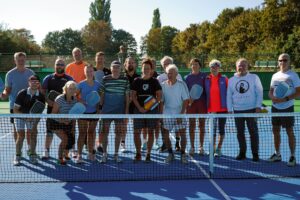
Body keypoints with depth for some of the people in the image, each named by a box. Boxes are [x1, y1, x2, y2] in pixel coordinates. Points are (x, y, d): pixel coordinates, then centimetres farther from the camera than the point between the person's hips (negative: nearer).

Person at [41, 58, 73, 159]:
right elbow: (42, 92, 5)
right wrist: (48, 100, -12)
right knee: (49, 130, 1)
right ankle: (46, 151, 8)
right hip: (52, 108, 1)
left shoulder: (69, 79, 5)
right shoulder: (48, 78, 8)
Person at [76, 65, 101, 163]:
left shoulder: (98, 84, 3)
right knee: (82, 133, -3)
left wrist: (99, 109, 1)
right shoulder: (81, 84, -3)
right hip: (83, 111, -2)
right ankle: (79, 155, 0)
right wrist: (80, 102, -17)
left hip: (94, 111, 2)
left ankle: (90, 153, 22)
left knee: (91, 132, 11)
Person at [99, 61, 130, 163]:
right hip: (107, 110, -1)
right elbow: (102, 95, 4)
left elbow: (127, 96, 4)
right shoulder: (105, 79, 0)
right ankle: (104, 154, 11)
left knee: (118, 132, 6)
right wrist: (100, 107, -1)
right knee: (105, 132, 2)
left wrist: (126, 110, 0)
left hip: (120, 110, 1)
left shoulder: (125, 80, 2)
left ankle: (116, 154, 17)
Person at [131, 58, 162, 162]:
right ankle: (138, 154, 12)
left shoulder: (154, 81, 4)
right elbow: (133, 95, 3)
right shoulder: (136, 81, 6)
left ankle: (148, 154, 10)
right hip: (138, 110, 1)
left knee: (150, 132, 2)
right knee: (137, 132, -1)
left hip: (152, 110, -1)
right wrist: (139, 107, -10)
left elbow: (159, 95, 0)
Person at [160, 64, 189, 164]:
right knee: (165, 134, 1)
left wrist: (181, 114, -14)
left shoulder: (182, 84, -4)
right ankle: (170, 154, 19)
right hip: (167, 114, 2)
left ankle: (183, 154, 15)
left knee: (182, 135, -3)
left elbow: (185, 101, -6)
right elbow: (161, 101, 6)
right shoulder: (163, 85, 3)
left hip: (180, 114, -2)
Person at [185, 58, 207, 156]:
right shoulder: (188, 77, 9)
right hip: (191, 103, 1)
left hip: (202, 103, 0)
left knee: (202, 125, 3)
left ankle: (201, 147, 11)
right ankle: (192, 147, 9)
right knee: (192, 125, 2)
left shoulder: (204, 76, 6)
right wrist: (188, 100, -9)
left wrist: (208, 103, -2)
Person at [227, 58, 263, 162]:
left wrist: (258, 106, -8)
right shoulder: (231, 80, 8)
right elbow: (229, 96, 10)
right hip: (237, 110, 3)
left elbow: (259, 93, 0)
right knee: (240, 133, 8)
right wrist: (229, 109, 4)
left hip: (251, 110, -2)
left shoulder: (254, 78, 2)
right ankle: (242, 153, 18)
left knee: (253, 132, -2)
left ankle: (255, 154, 6)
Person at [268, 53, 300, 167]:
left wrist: (286, 99, -22)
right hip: (275, 108, 6)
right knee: (275, 131, 10)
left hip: (287, 108, -5)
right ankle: (277, 154, 22)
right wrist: (272, 97, -8)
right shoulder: (275, 76, 11)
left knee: (290, 132, -2)